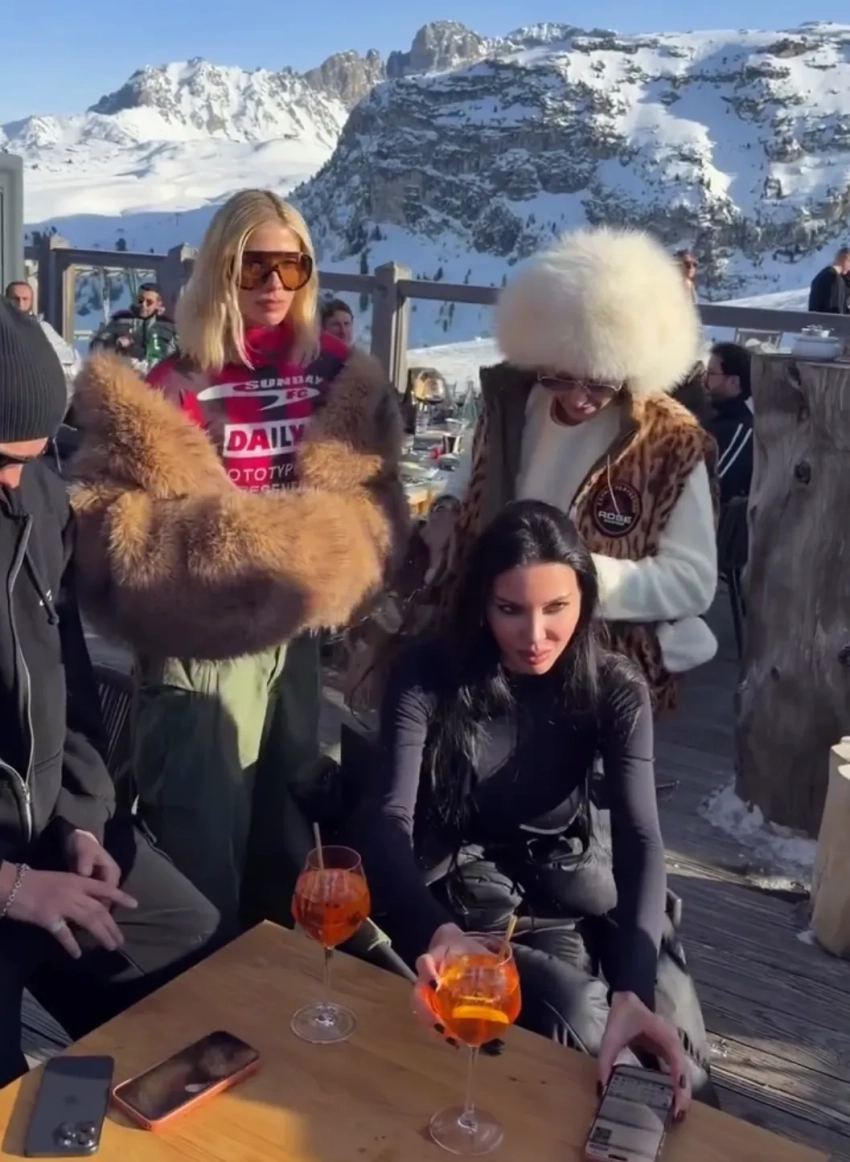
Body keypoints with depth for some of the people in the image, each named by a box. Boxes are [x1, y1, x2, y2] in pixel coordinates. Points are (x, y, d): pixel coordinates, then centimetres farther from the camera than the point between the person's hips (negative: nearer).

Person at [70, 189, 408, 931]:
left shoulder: (339, 374, 4)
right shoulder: (177, 384, -5)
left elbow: (370, 492, 6)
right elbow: (120, 515, -9)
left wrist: (328, 562, -10)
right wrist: (215, 546, -20)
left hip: (298, 623, 4)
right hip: (199, 633, -3)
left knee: (287, 799, 17)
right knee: (200, 828, 0)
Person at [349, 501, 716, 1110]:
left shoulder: (615, 688, -14)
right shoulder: (428, 674, -19)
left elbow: (639, 838, -25)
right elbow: (389, 819, -27)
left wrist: (631, 988, -43)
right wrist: (437, 930, -49)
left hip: (570, 872, 3)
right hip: (464, 881, -2)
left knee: (667, 1018, -18)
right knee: (575, 1014, -26)